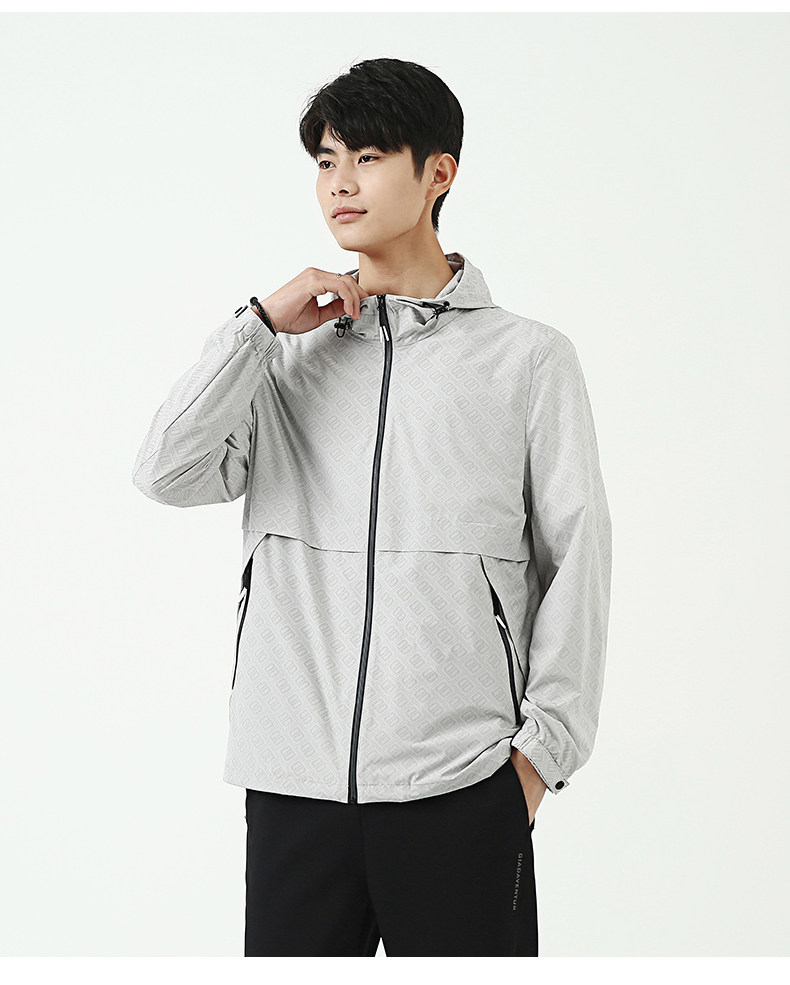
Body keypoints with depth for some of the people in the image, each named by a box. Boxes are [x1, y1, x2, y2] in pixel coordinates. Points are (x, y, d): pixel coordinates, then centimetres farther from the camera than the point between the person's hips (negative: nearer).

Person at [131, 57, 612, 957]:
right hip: (294, 773, 2)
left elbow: (577, 554, 4)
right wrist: (261, 323, -3)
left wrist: (543, 745, -2)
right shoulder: (290, 358, 13)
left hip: (459, 782, -2)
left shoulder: (529, 358, 5)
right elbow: (169, 474, -1)